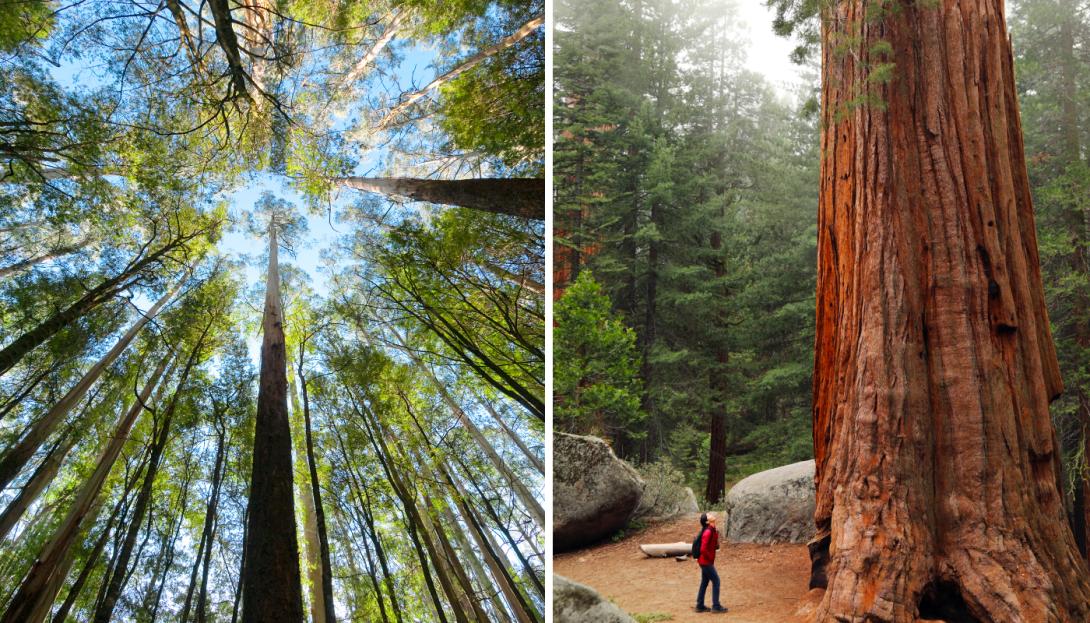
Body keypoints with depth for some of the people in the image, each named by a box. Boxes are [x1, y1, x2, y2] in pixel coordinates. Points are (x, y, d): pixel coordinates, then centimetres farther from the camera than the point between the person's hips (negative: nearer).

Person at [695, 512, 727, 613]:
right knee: (716, 581, -1)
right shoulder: (708, 532, -23)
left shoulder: (712, 530, 6)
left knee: (704, 582, 14)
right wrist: (710, 558, -15)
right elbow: (703, 549, -26)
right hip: (707, 562, -9)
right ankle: (716, 606, 5)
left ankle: (700, 606, 20)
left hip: (704, 561, 9)